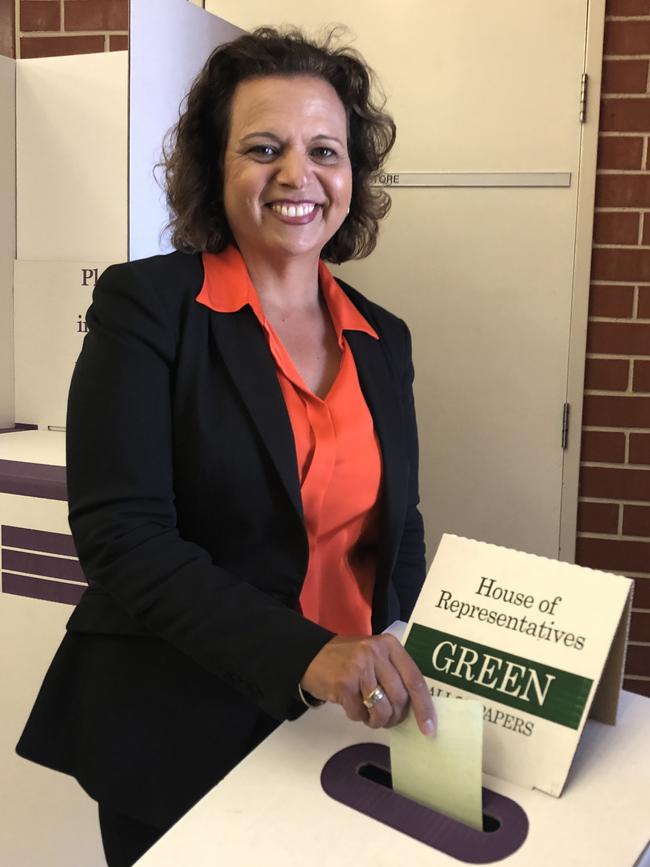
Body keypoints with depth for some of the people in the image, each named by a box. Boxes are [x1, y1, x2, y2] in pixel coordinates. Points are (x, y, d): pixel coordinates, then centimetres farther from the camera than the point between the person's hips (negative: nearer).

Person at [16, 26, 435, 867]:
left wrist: (410, 686, -4)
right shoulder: (144, 305, -10)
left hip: (341, 735, 5)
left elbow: (396, 531, 11)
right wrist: (305, 653, -29)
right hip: (177, 735, -4)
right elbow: (122, 538, -18)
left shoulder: (383, 341, 5)